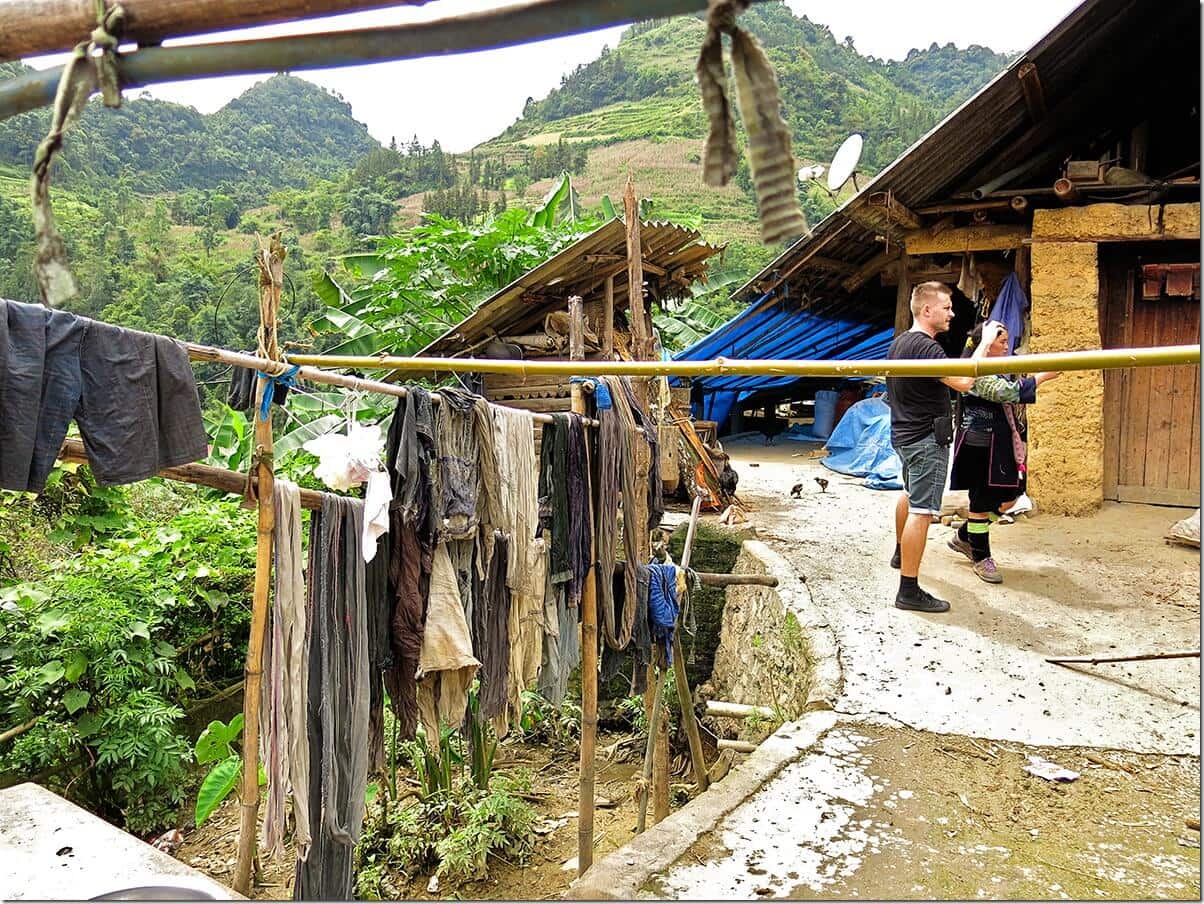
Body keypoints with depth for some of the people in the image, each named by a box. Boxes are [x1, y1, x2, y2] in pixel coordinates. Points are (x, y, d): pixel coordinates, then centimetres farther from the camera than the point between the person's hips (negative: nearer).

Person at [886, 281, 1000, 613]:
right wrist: (984, 342, -21)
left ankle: (900, 553, 51)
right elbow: (963, 381, -30)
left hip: (905, 434, 11)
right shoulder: (925, 347, -22)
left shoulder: (899, 342, 9)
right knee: (921, 511, -11)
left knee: (910, 494, 30)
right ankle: (909, 591, -11)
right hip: (927, 439, -11)